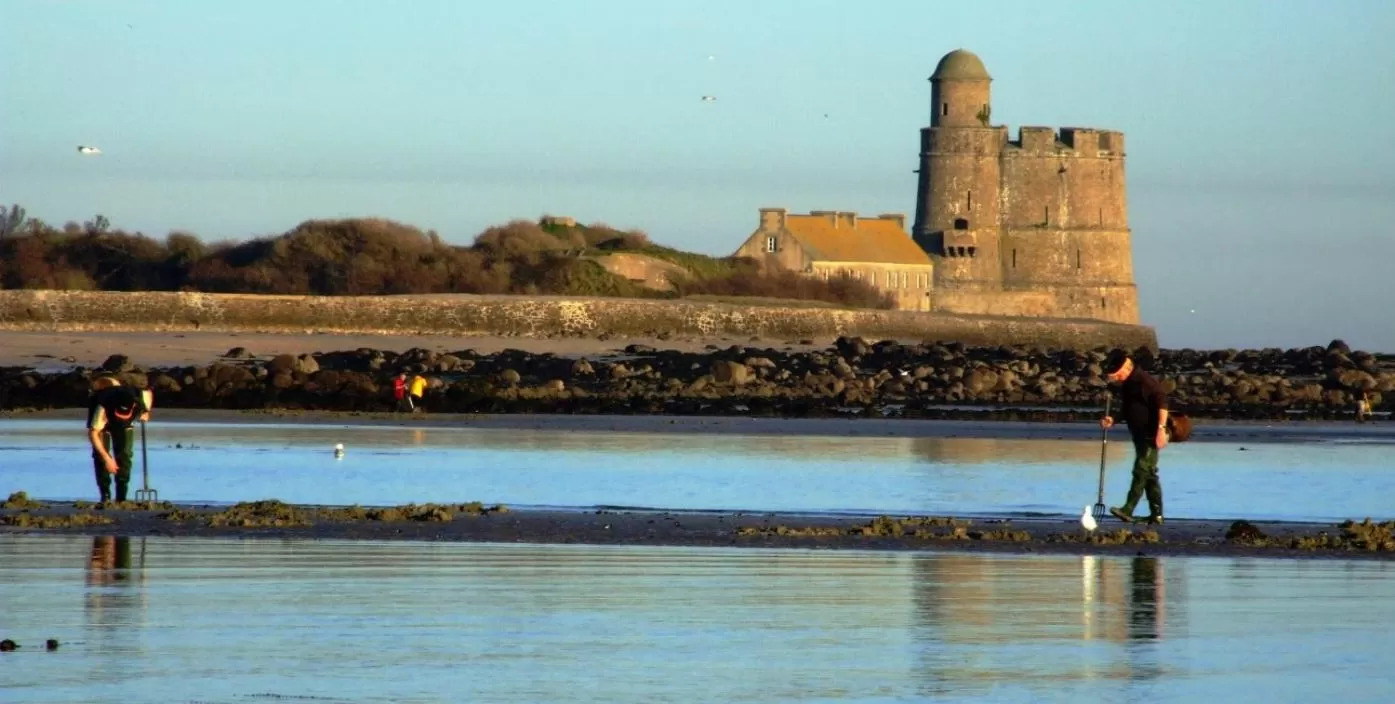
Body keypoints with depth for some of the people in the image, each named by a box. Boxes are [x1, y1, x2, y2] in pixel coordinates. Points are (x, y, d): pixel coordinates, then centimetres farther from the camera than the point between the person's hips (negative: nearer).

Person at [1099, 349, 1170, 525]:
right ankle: (1156, 514, 13)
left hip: (1151, 436, -10)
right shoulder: (1126, 385, 13)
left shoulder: (1144, 380, -16)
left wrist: (1161, 428, -27)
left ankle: (1127, 510, -21)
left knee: (1141, 472, -14)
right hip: (1140, 435, 10)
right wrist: (1112, 421, 7)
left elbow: (1162, 403, -22)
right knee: (1149, 474, 10)